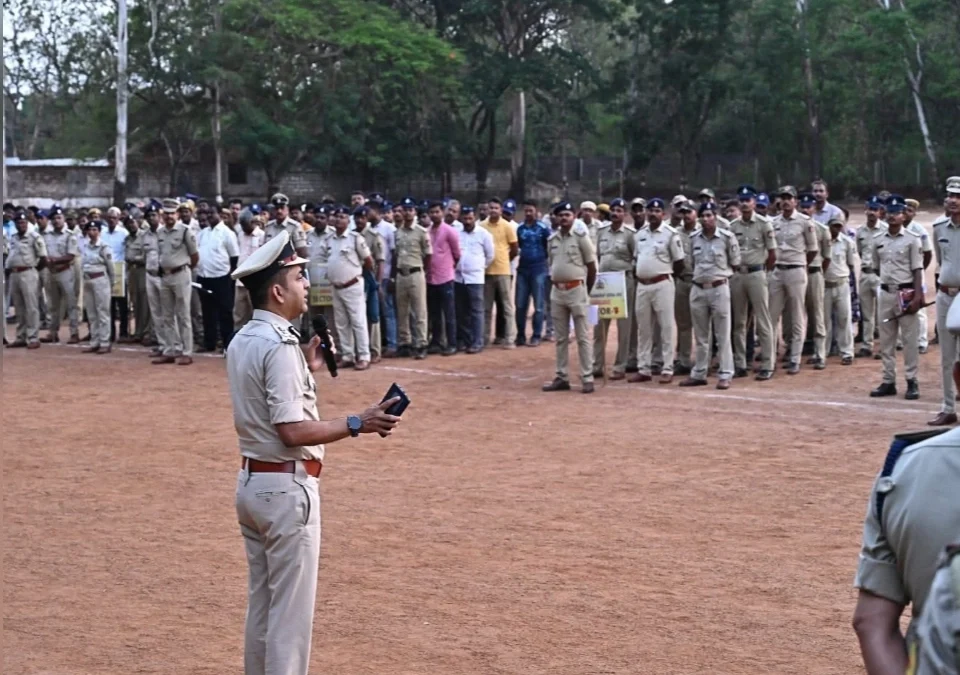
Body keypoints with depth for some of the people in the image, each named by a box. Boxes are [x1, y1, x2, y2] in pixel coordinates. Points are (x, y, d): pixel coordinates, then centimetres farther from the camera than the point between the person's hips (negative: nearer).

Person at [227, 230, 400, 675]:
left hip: (250, 481, 9)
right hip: (287, 486, -9)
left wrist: (305, 369, 17)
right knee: (292, 607, -1)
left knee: (261, 602, 17)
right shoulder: (280, 346, -19)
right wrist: (357, 424, -20)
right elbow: (293, 431, -23)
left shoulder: (241, 342, 10)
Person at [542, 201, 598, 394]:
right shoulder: (552, 239, 10)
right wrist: (554, 285, 10)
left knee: (583, 336, -4)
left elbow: (592, 266, -4)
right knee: (560, 338, 10)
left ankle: (587, 379, -2)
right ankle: (562, 378, 16)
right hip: (557, 291, 6)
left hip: (576, 289, -6)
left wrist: (587, 291, -1)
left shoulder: (581, 236, -6)